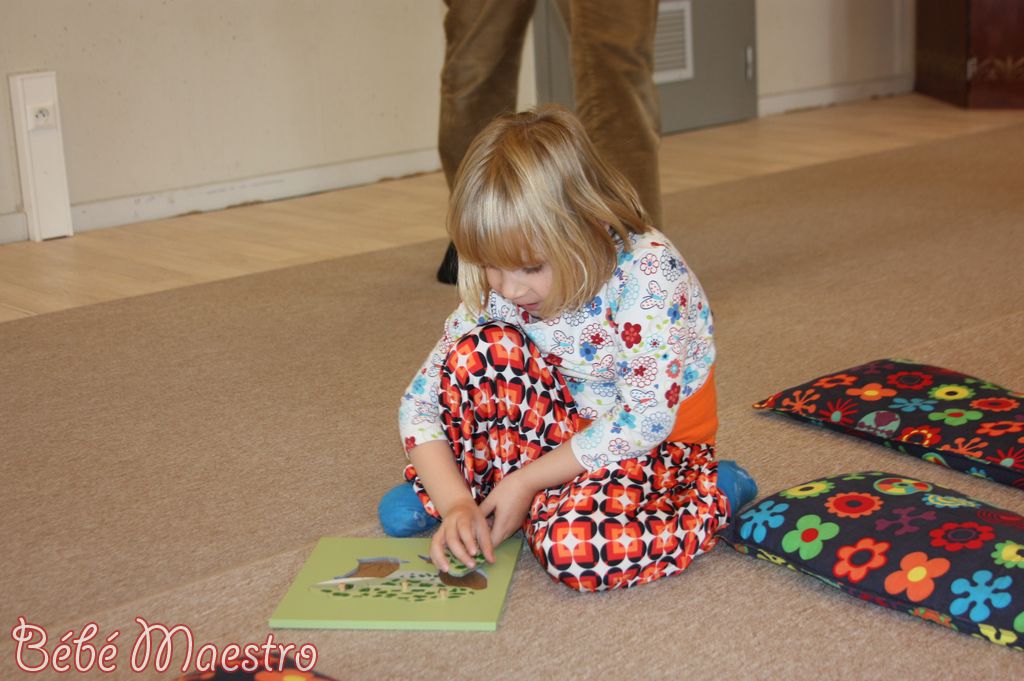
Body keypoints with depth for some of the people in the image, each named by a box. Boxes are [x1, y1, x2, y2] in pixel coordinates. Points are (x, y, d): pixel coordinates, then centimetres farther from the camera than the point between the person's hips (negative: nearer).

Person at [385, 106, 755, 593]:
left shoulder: (648, 270, -28)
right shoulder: (496, 291, -13)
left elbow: (647, 418, -28)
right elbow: (421, 401, -9)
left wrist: (525, 480, -24)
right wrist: (455, 500, -25)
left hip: (657, 442, -4)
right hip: (571, 431, 5)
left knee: (576, 548, -33)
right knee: (480, 347, -21)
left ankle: (710, 493, -6)